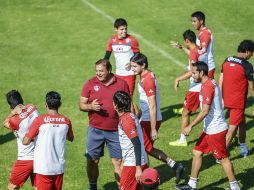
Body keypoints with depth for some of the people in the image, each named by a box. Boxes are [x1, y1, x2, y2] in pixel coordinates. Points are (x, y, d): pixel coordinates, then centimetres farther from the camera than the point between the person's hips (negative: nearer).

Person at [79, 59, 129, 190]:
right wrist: (91, 106, -19)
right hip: (95, 130, 0)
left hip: (116, 131, 0)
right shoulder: (90, 84, -1)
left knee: (118, 161, 3)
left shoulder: (121, 84, 0)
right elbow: (81, 105, 2)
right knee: (92, 161, 5)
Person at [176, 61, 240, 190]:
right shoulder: (211, 83, 11)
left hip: (215, 130, -10)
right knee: (197, 152, 14)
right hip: (209, 129, 10)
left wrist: (190, 126, -21)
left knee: (223, 158, -1)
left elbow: (205, 111, -25)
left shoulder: (207, 86, -20)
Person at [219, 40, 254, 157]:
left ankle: (243, 149, 36)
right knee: (232, 128, -2)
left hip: (227, 100, 7)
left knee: (241, 122, 24)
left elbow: (220, 82, 7)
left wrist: (221, 99, 13)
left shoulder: (227, 61, 3)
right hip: (238, 102, -7)